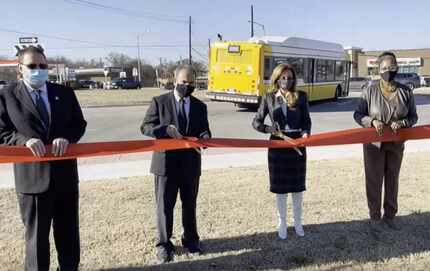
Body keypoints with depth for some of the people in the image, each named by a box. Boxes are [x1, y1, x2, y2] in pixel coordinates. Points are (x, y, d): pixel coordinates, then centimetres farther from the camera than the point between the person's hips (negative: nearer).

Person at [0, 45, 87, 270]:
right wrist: (24, 140, -22)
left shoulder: (64, 93, 6)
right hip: (32, 177, -3)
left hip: (65, 174, 3)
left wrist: (66, 138, -16)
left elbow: (79, 124, 5)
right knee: (36, 235, 11)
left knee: (69, 231, 17)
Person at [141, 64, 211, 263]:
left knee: (190, 204, 16)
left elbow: (204, 130, 9)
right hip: (166, 162, -3)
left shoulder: (200, 106, 7)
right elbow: (145, 127, -5)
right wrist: (166, 130, -23)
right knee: (164, 205, 6)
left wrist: (205, 136, -17)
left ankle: (190, 239, 34)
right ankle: (164, 244, 23)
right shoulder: (159, 102, -3)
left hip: (190, 163, 3)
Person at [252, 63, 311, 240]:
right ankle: (282, 223, 24)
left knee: (297, 186, 10)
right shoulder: (269, 98, 1)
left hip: (297, 144, 1)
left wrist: (305, 133, -17)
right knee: (280, 187, 8)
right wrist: (270, 129, -17)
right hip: (277, 145, 0)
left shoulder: (301, 97, 2)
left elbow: (306, 120, 3)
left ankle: (298, 222, 28)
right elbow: (256, 122, 1)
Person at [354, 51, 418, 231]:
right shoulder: (370, 91, -9)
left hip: (396, 144, 3)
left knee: (392, 180, 13)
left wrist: (401, 123, -18)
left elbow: (413, 117, 3)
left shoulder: (405, 92, -3)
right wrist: (372, 121, -23)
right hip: (374, 143, -2)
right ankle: (375, 216, 21)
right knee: (374, 181, 5)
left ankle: (389, 215, 30)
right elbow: (358, 115, -4)